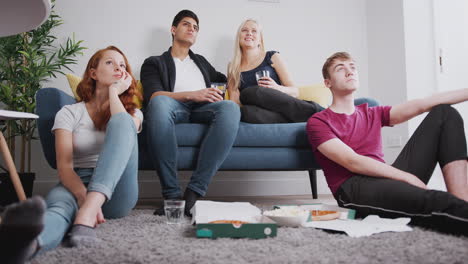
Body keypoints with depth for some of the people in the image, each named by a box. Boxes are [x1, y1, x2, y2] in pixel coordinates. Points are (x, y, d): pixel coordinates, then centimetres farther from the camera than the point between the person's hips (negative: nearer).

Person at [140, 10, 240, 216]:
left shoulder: (201, 62, 37)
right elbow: (153, 96, 1)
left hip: (202, 110, 3)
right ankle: (172, 194, -39)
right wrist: (192, 95, -14)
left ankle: (194, 192, -41)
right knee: (160, 102, -40)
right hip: (175, 108, -3)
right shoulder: (154, 63, 21)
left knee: (230, 107, -34)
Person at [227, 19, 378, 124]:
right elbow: (234, 101, 11)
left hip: (283, 108, 1)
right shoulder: (233, 67, 20)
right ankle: (320, 113, -34)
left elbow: (295, 91, 7)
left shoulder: (272, 57, 14)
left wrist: (278, 88, -14)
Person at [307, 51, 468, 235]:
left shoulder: (373, 114, 25)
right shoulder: (318, 122, 5)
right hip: (354, 189, -7)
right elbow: (353, 162, -10)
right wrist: (408, 177, -17)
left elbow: (421, 105, 10)